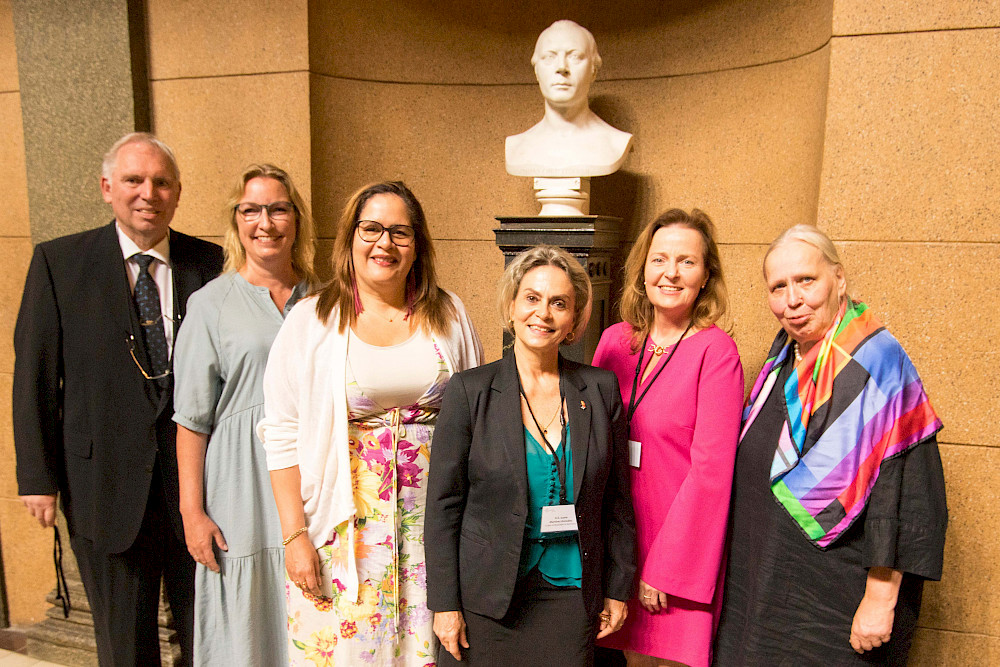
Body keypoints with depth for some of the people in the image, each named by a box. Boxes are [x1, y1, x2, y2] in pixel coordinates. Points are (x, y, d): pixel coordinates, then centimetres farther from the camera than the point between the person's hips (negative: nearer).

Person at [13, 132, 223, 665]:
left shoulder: (210, 263, 0)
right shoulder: (58, 261, -1)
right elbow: (35, 375, -1)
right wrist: (38, 477, -3)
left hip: (196, 475, 1)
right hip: (107, 481, 0)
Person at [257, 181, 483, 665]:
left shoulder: (449, 315, 4)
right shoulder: (311, 320, -2)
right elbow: (282, 435, -3)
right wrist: (294, 534, -7)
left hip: (434, 521, 2)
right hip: (346, 525, -1)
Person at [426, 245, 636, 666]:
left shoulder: (601, 389, -1)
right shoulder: (469, 390, -8)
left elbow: (617, 500, 5)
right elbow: (443, 504, -5)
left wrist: (617, 589, 7)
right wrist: (445, 603, -6)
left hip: (570, 595, 2)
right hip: (486, 596, -1)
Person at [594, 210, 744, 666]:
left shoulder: (716, 351, -12)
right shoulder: (615, 341, 2)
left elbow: (710, 470, -15)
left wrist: (665, 568, -13)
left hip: (681, 544, -4)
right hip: (618, 539, 4)